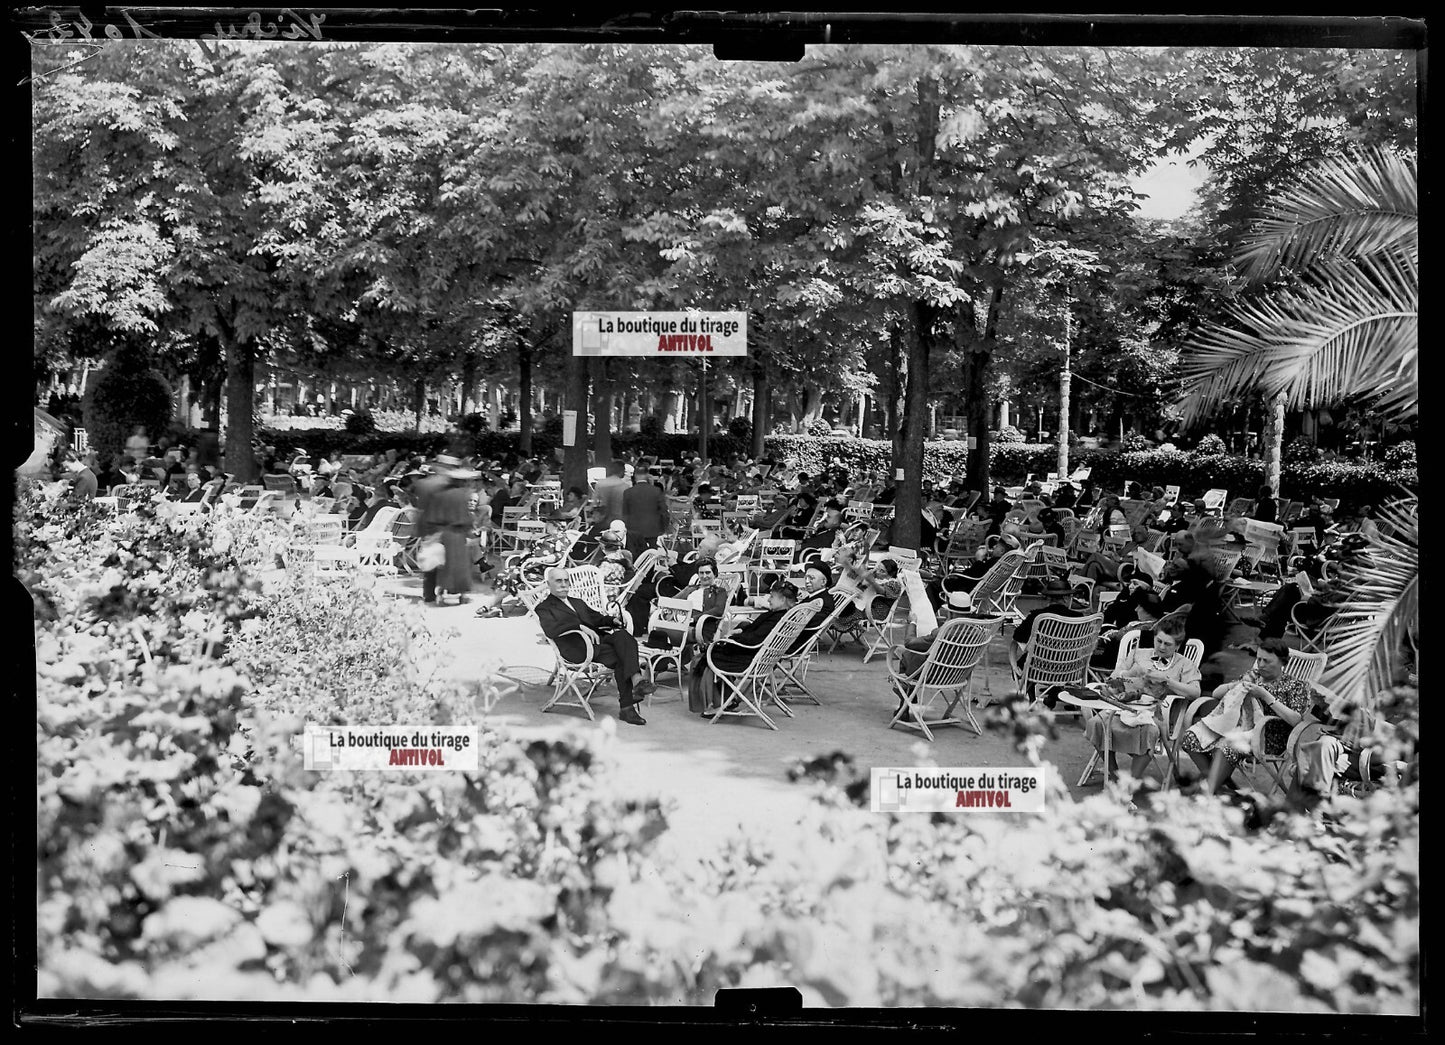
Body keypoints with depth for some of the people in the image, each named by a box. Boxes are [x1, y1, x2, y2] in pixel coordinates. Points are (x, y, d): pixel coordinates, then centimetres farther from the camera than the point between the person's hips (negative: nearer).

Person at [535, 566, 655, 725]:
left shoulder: (578, 603, 35)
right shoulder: (544, 608, 9)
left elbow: (596, 618, 30)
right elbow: (551, 630, -11)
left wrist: (612, 620, 5)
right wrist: (580, 627, -23)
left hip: (597, 637, 6)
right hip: (578, 646, -6)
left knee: (623, 635, -28)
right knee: (621, 658, -27)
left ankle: (636, 679, -41)